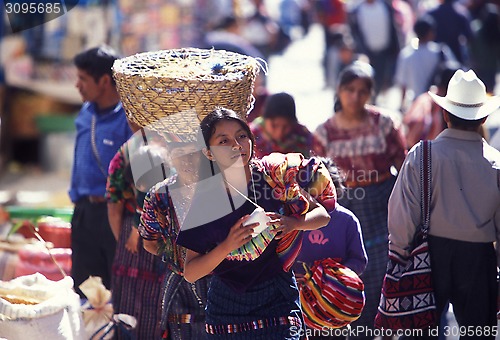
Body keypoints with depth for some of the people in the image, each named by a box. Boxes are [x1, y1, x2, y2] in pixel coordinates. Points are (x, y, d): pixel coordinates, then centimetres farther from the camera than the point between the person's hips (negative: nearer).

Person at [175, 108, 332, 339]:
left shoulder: (273, 178, -8)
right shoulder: (204, 199, -8)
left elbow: (322, 215, 2)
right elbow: (190, 274, -8)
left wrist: (292, 223, -18)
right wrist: (228, 246, -23)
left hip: (277, 297, -1)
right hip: (226, 304, 1)